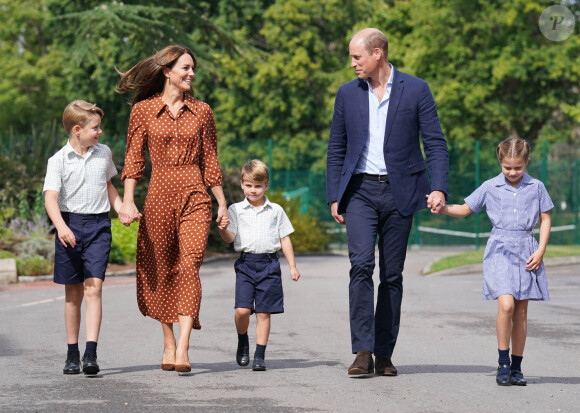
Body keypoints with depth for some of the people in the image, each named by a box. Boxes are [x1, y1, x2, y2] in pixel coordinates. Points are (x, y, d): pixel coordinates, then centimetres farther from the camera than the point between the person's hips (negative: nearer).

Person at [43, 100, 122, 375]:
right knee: (73, 293, 6)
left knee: (93, 288, -11)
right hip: (70, 224, -1)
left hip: (99, 225, 2)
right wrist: (61, 226, -30)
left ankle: (91, 353, -17)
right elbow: (51, 197, -14)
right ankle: (72, 354, 17)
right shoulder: (59, 160, -5)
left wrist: (123, 210, 12)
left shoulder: (104, 153, 9)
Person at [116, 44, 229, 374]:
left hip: (195, 198, 0)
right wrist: (128, 201, -6)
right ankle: (169, 342, 23)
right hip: (159, 197, 0)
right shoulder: (144, 110, 4)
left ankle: (183, 350, -21)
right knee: (160, 271, 6)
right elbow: (134, 158, 4)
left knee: (189, 266, -15)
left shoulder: (201, 112, 9)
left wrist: (222, 203, 11)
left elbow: (210, 161, 13)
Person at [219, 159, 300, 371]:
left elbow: (285, 238, 13)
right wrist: (221, 227, -22)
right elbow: (230, 238, 0)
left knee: (263, 312, 0)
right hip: (245, 263, 0)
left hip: (269, 264, 1)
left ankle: (260, 355, 6)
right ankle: (242, 342, 16)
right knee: (242, 310, -12)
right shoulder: (236, 210, 8)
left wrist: (292, 266, 10)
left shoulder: (276, 211, 10)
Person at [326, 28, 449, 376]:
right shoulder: (347, 94, 9)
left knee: (392, 275, 3)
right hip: (360, 190, 1)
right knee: (361, 265, -16)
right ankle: (363, 352, -17)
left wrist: (439, 188, -13)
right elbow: (336, 148, 14)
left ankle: (384, 354, 11)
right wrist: (334, 197, 8)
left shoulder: (416, 90, 1)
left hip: (399, 191, -1)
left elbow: (436, 142, 0)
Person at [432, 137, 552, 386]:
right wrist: (443, 208, -8)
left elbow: (545, 219, 10)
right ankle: (503, 363, -7)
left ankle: (516, 367, 13)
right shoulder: (490, 188, 4)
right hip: (500, 250, -2)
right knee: (506, 304, -19)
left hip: (526, 251, 2)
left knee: (521, 311, 4)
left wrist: (540, 251, 0)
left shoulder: (536, 188, 6)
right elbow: (465, 209, 10)